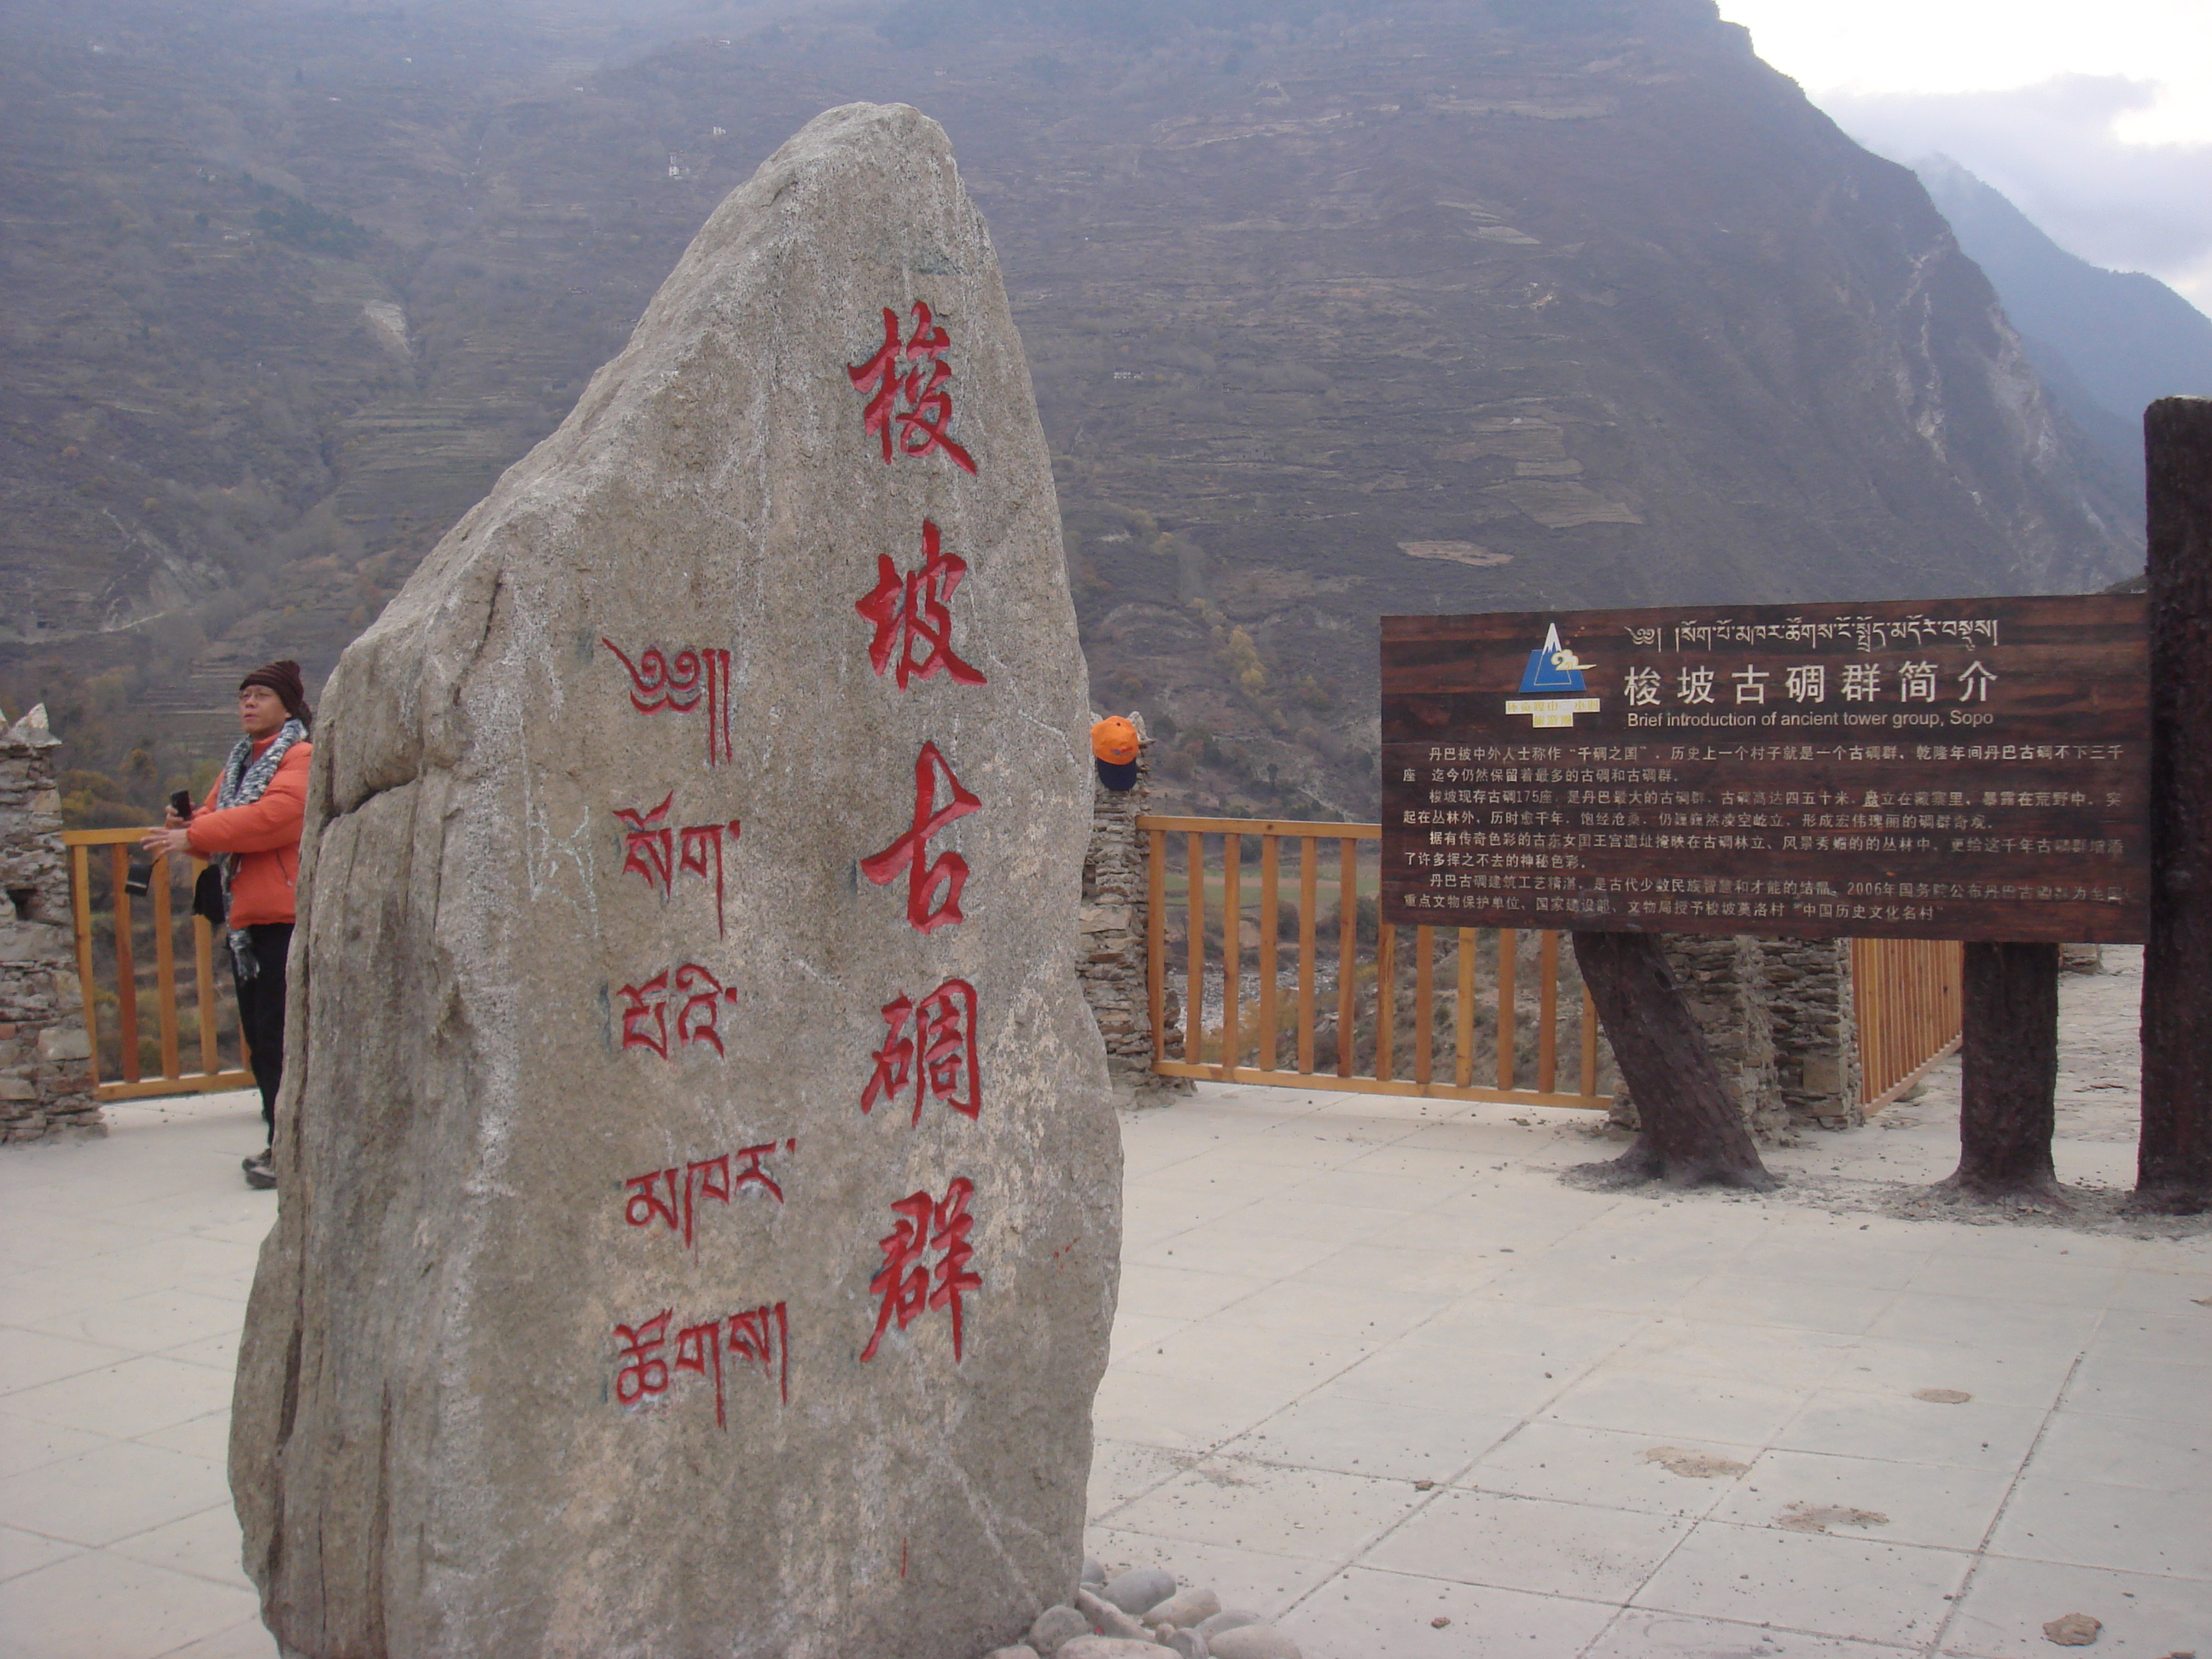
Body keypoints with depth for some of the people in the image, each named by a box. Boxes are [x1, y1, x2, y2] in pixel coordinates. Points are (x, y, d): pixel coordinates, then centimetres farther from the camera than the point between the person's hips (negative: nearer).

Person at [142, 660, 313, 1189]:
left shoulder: (302, 758, -5)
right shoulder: (240, 762, 22)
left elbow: (276, 814, -21)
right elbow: (219, 824, 23)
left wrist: (194, 835, -21)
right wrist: (186, 826, 0)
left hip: (285, 918, -9)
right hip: (243, 918, 9)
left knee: (280, 1035, -10)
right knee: (259, 1034, 11)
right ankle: (282, 1138, 19)